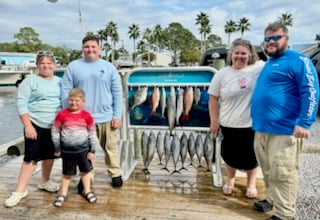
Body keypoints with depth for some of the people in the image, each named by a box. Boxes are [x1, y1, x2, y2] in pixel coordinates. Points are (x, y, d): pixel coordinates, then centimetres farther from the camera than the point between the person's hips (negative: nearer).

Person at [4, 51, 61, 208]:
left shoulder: (60, 82, 9)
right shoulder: (30, 80, -5)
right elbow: (21, 103, -9)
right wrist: (28, 125, -16)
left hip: (54, 126, 5)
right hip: (36, 125, -4)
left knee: (50, 155, 14)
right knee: (31, 157, -4)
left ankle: (44, 181, 34)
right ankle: (20, 190, 7)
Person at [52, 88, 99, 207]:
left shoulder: (87, 116, -8)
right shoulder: (62, 114, -10)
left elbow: (92, 134, -1)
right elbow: (55, 131, -2)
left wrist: (92, 150, -1)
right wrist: (57, 148, 1)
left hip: (84, 149, 1)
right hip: (67, 150, -1)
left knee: (85, 170, 15)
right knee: (67, 173, 13)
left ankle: (87, 191, 32)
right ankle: (63, 194, 30)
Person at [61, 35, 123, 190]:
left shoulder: (109, 67, 3)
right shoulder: (73, 67, 2)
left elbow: (117, 93, 2)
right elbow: (65, 92, 2)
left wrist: (117, 116, -3)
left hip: (107, 117, 0)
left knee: (111, 148, 11)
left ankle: (115, 174, 29)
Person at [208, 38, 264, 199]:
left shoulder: (260, 68, -5)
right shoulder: (222, 74, -3)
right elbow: (213, 99, -1)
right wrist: (214, 121, -4)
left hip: (252, 124, 0)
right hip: (228, 125, 1)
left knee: (251, 156, 12)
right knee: (230, 155, 16)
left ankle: (251, 184, 37)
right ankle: (230, 180, 42)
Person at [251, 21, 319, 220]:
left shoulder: (298, 60, -6)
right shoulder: (267, 64, 20)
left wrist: (304, 123, -23)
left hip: (284, 130, -8)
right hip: (262, 128, 8)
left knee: (282, 174, -1)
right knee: (269, 171, 18)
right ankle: (272, 200, 34)